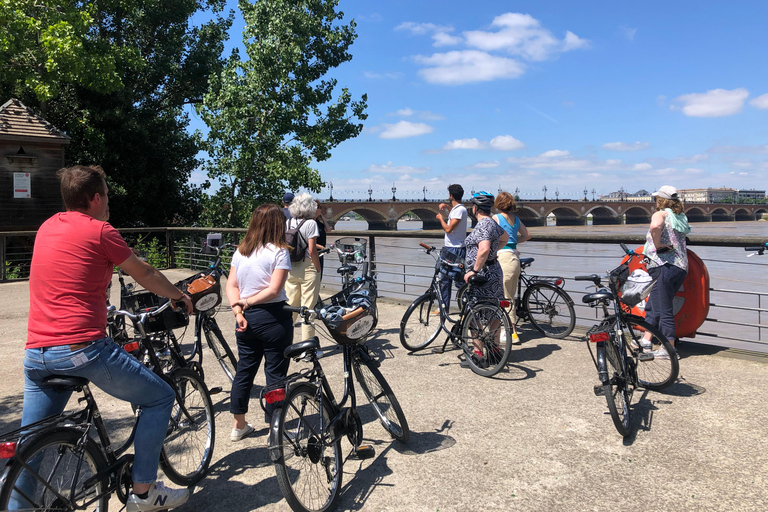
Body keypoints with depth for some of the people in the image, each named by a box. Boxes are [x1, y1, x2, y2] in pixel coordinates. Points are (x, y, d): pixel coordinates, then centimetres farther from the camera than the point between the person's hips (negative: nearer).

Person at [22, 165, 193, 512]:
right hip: (82, 349, -7)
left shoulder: (47, 227, 16)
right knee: (160, 397, 8)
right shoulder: (99, 231, -5)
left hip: (35, 353, 8)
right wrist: (179, 296, 23)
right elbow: (145, 275, 6)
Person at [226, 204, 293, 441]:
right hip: (273, 319, -6)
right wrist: (247, 302, -9)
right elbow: (274, 290, -18)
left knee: (244, 370, 17)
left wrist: (238, 311, -7)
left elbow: (231, 284, 2)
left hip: (247, 318, 6)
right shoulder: (278, 252, -12)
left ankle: (239, 426, 28)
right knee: (275, 373, 5)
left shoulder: (240, 251, 6)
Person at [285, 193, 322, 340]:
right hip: (307, 268, -5)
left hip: (291, 268, 5)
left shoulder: (288, 222, 6)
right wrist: (318, 270, -6)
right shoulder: (310, 223, -11)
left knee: (290, 305, 15)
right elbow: (312, 250, -15)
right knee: (308, 307, 2)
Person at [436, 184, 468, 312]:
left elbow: (448, 229, -22)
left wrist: (440, 218, -5)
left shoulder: (460, 210, -15)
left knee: (458, 281, -7)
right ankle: (444, 307, 23)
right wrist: (446, 206, 18)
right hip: (448, 248, 10)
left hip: (456, 250, -10)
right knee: (444, 280, 14)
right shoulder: (454, 208, 13)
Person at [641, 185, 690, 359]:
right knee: (652, 305, 20)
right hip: (681, 267, 8)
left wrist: (657, 245, -17)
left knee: (663, 309, -3)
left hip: (664, 266, -8)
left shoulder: (660, 214, -8)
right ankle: (646, 339, 25)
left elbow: (655, 227, -31)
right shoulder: (681, 217, 16)